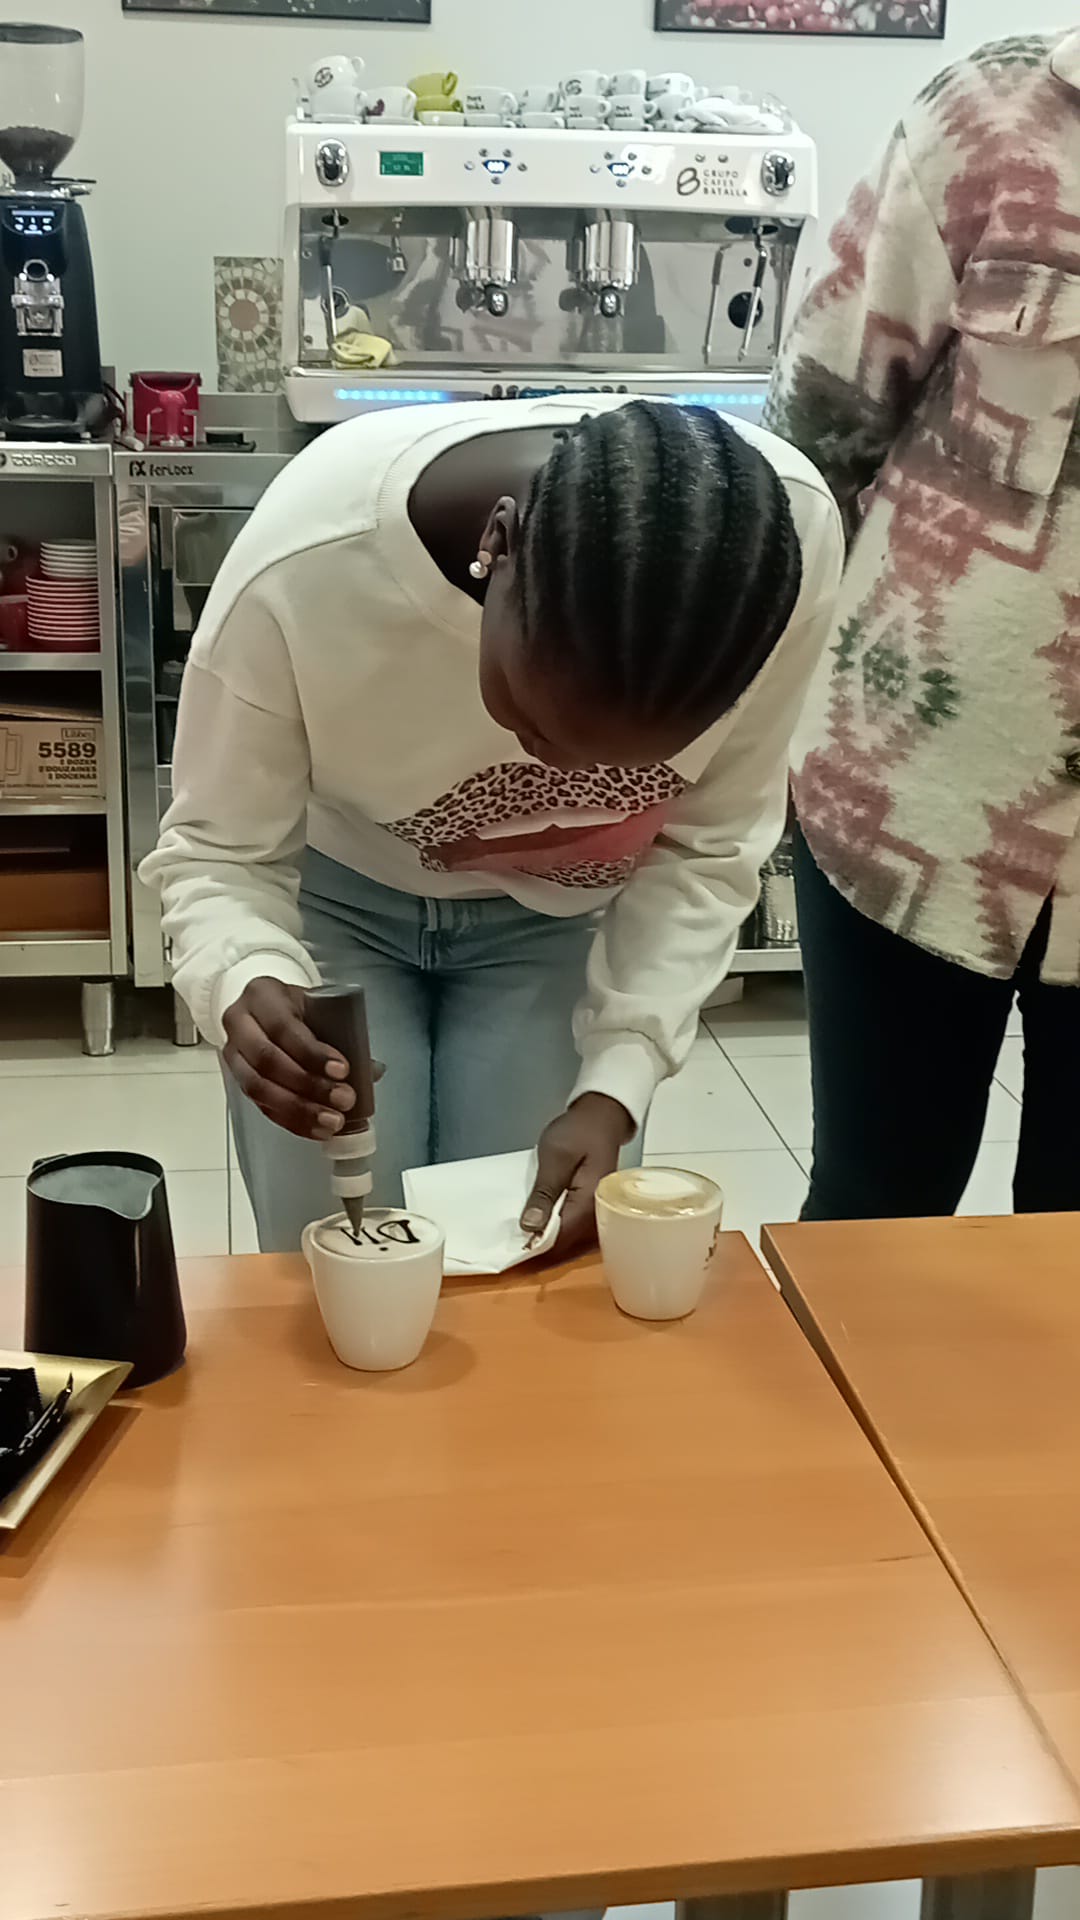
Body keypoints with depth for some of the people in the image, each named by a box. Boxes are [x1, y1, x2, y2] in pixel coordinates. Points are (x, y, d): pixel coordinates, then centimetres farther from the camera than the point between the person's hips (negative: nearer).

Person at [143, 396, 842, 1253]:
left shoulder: (790, 540, -31)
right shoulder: (305, 565, -37)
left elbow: (710, 846, -15)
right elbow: (217, 852, -20)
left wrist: (614, 1086, -23)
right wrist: (249, 983, -42)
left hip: (563, 917, 1)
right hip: (334, 896, -1)